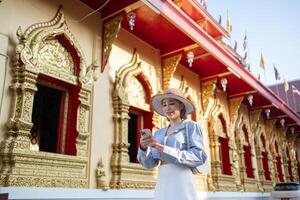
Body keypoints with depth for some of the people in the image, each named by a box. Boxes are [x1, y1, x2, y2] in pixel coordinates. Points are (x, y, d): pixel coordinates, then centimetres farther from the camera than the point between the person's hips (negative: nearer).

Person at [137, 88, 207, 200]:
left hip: (181, 182, -4)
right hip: (162, 184, 5)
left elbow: (199, 156, -9)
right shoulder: (159, 133, 15)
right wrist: (144, 147, -12)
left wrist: (164, 150, -17)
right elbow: (149, 163, 9)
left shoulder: (190, 126, 3)